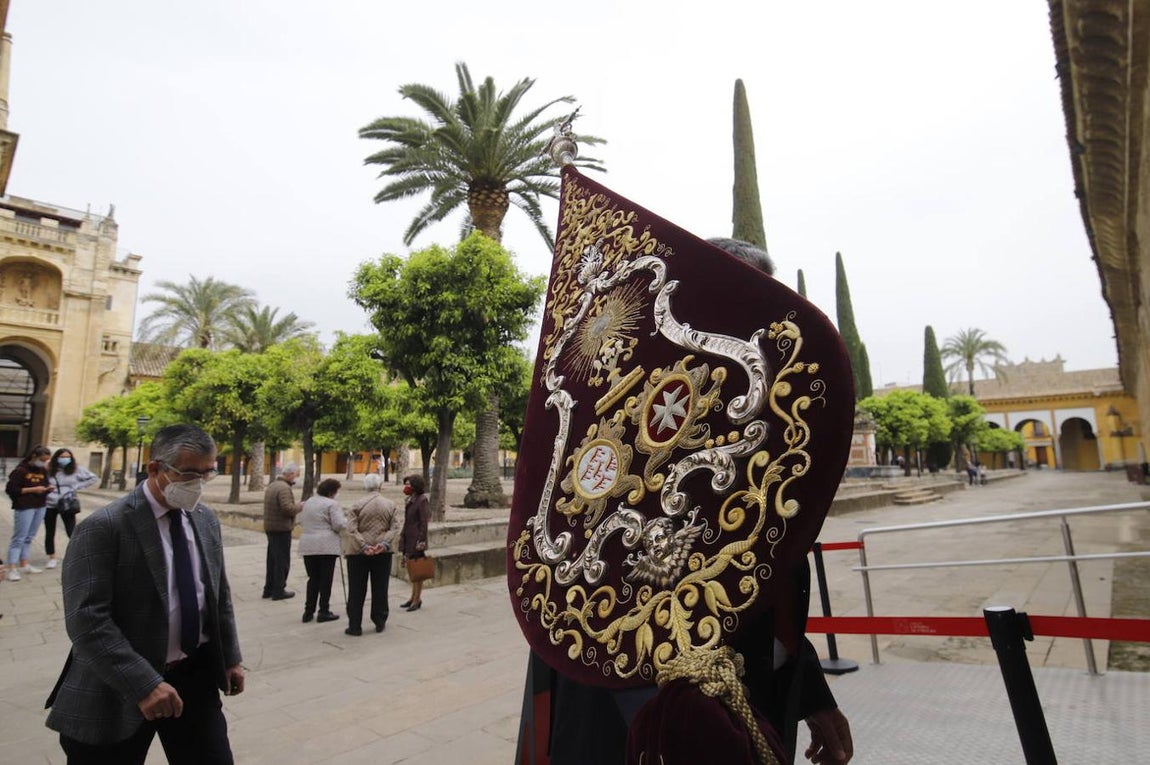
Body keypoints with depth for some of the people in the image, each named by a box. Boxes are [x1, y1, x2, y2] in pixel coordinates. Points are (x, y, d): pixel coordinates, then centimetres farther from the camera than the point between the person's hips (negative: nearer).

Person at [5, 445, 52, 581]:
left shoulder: (43, 471, 11)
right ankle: (12, 569, -1)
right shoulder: (21, 470, -8)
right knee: (19, 538, -4)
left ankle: (24, 565, 20)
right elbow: (11, 489, -10)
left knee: (29, 538, 12)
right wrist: (33, 489, -17)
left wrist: (47, 489, 0)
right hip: (24, 507, -6)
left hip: (40, 507, 6)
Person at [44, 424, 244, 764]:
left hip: (196, 676, 5)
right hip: (119, 686, -5)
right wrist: (143, 684, -25)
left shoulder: (206, 519, 3)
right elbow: (86, 619, -21)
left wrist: (230, 657, 11)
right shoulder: (104, 527, -16)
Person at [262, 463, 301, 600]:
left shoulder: (272, 485, 13)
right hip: (281, 529, -10)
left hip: (270, 527, 10)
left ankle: (269, 589, 24)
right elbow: (288, 508, -27)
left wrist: (295, 505, 10)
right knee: (282, 560, 0)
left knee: (272, 559, 17)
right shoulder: (284, 488, -19)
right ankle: (278, 591, 5)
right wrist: (300, 506, -10)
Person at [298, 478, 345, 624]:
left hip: (307, 546, 7)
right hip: (326, 546, -6)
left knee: (313, 579, 14)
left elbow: (301, 522, 19)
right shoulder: (332, 504, -10)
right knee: (326, 579, 2)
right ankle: (323, 612, 6)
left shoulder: (308, 502, 13)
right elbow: (339, 525, -15)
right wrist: (346, 520, 5)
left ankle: (308, 611, 15)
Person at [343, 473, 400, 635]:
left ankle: (355, 626, 12)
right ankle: (380, 623, 20)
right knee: (380, 589, 11)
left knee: (357, 590, 7)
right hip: (383, 552, 2)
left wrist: (363, 546, -15)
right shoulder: (391, 505, 2)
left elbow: (351, 530, -12)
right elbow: (395, 528, -7)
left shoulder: (357, 505, -4)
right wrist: (384, 543, -14)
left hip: (358, 553, -2)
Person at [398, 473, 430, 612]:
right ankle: (413, 597, 26)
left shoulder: (422, 500, -14)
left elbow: (424, 523, -17)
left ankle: (417, 599, 9)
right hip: (408, 539, 9)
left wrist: (421, 541, -19)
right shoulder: (409, 500, 12)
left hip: (416, 540, -8)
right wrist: (402, 538, 17)